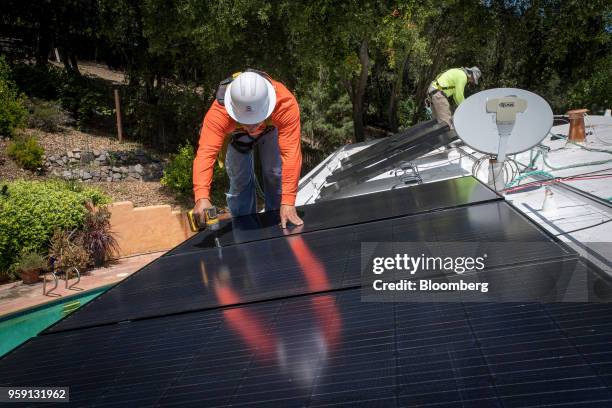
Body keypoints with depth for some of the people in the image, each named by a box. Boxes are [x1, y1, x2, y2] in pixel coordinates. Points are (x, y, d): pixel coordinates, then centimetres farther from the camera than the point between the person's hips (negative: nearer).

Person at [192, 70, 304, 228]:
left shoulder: (286, 103, -46)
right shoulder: (219, 111, -45)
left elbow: (291, 153, -47)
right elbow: (206, 153, -51)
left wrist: (288, 202, -51)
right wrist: (202, 197, -66)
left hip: (271, 128, 0)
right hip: (236, 134, 0)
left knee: (276, 176, -7)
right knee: (239, 181, -3)